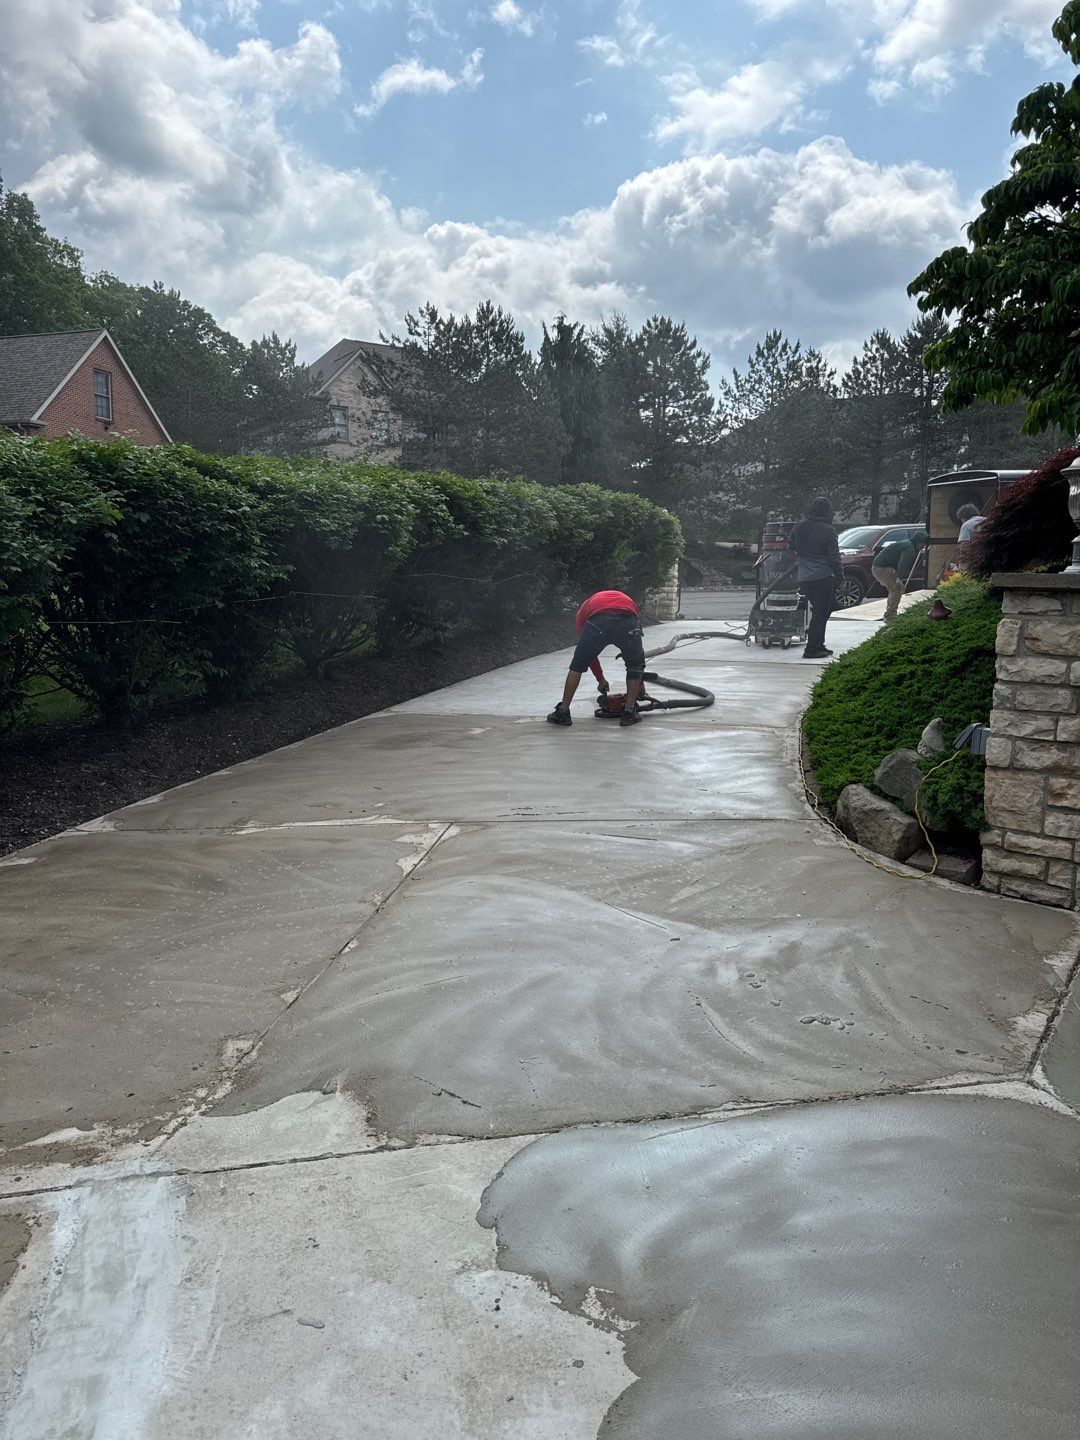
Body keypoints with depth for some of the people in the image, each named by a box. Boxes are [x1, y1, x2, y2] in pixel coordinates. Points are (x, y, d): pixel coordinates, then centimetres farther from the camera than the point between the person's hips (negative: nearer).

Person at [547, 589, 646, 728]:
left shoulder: (585, 608, 42)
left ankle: (562, 712, 23)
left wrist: (601, 680, 54)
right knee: (635, 665, 26)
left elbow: (587, 651, 42)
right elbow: (639, 648, 46)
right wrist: (640, 683, 54)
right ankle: (629, 712, 21)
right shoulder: (626, 599, 45)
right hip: (628, 622, 1)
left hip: (598, 622, -1)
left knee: (577, 665, 20)